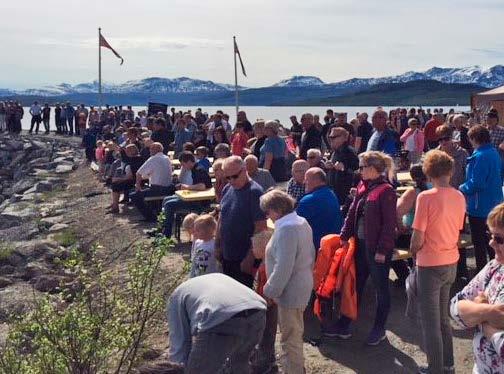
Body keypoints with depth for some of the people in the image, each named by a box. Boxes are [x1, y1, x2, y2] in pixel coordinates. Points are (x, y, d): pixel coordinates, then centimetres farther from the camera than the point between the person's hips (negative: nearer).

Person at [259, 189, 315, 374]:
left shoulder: (286, 229, -25)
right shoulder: (302, 222, 5)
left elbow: (283, 268, -29)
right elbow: (311, 253, 15)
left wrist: (269, 292, -20)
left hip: (290, 291, -10)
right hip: (303, 285, 10)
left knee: (290, 337, 3)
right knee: (295, 333, 25)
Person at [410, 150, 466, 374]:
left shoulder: (426, 197, -18)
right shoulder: (459, 197, 1)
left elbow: (417, 240, -17)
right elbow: (457, 231, 9)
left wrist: (413, 252, 2)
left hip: (430, 265, -7)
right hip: (451, 263, 7)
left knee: (431, 323, 6)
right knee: (443, 318, 22)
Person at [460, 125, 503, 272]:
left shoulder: (480, 156, -23)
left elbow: (476, 183, -25)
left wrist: (463, 188, -8)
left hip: (479, 207, -9)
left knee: (479, 243, 3)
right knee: (490, 240, 22)